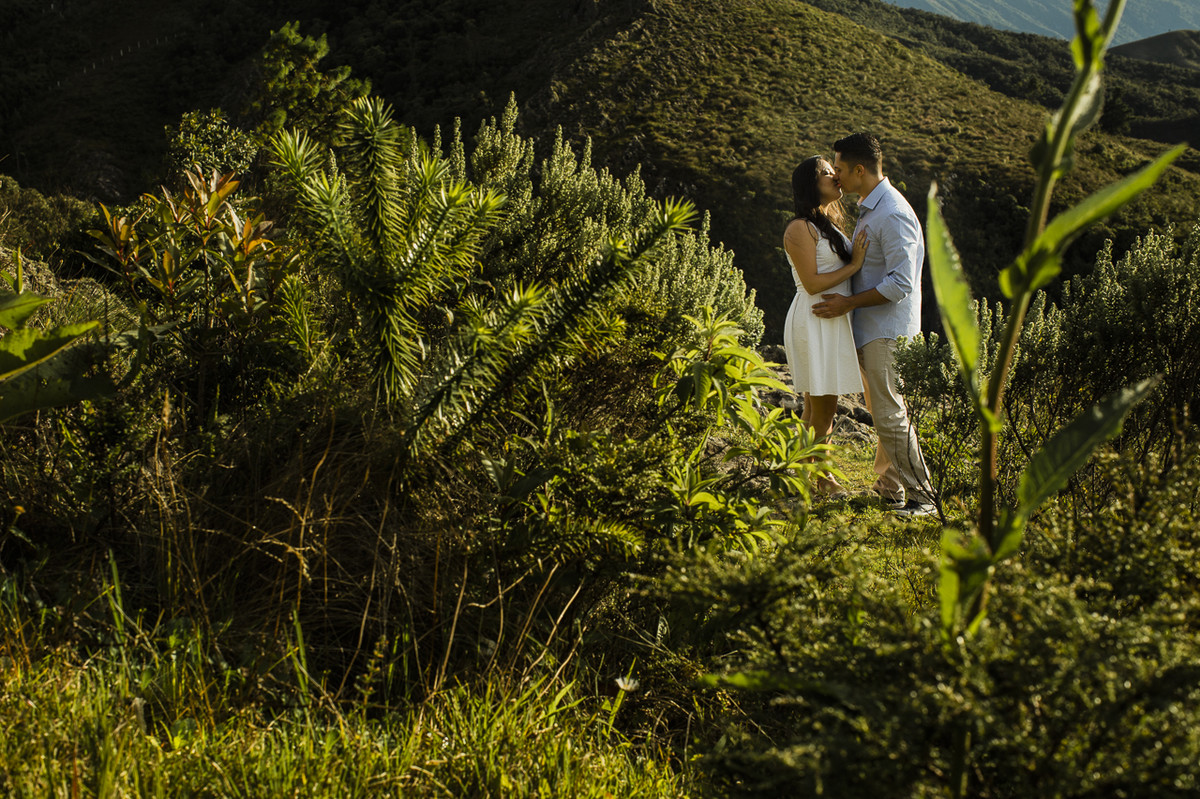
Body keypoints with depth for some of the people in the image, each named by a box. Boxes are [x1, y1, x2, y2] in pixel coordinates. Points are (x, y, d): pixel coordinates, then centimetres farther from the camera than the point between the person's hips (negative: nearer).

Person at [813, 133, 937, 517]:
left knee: (890, 415, -10)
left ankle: (922, 496, -4)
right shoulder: (869, 208, 14)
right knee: (881, 411, 15)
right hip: (871, 329, 10)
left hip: (887, 331, -10)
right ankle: (888, 488, 23)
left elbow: (901, 283, -23)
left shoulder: (892, 215, -18)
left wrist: (849, 303, -19)